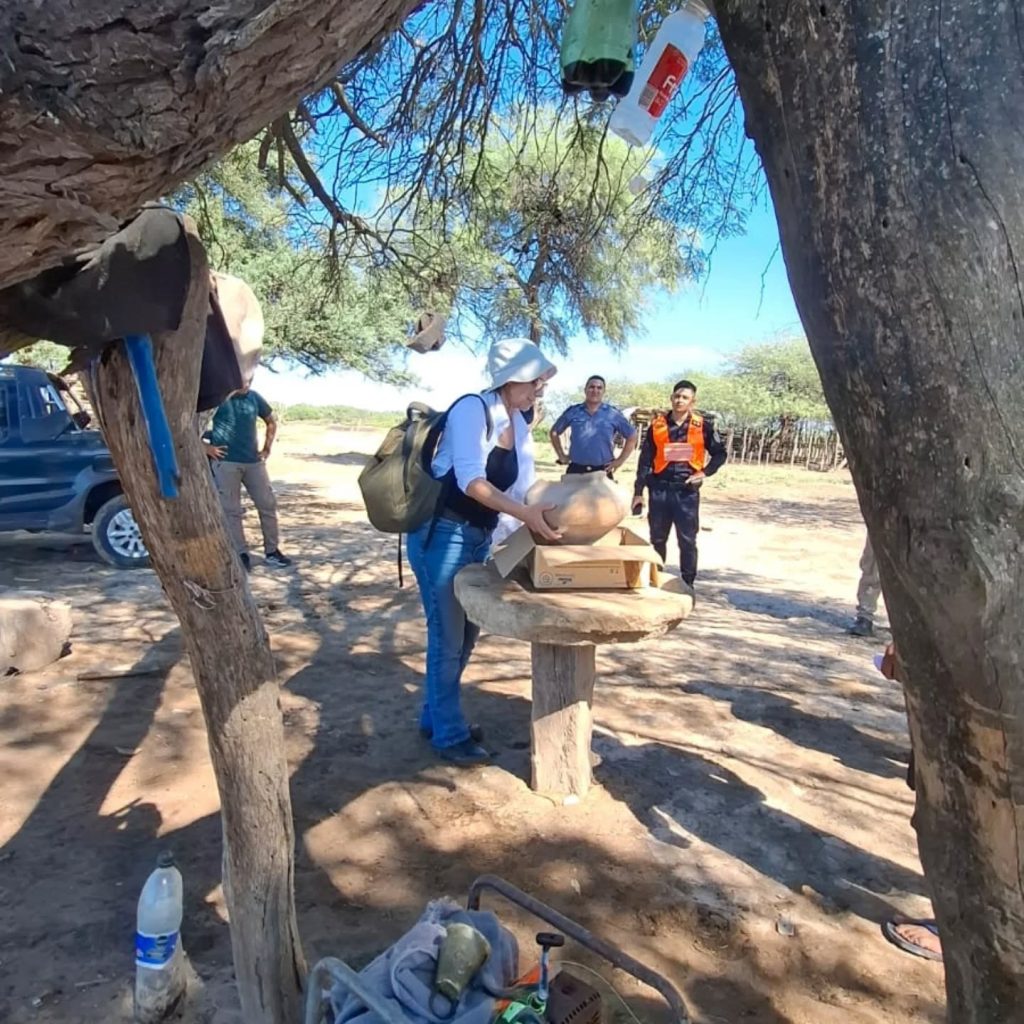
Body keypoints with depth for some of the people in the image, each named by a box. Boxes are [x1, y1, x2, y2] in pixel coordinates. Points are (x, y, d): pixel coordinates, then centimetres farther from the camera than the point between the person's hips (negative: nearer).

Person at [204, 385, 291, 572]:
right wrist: (205, 447, -10)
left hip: (253, 461, 4)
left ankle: (272, 551, 16)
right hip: (225, 462, -4)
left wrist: (267, 448, 13)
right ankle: (241, 554, 8)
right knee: (231, 510, 0)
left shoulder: (254, 397, 8)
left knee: (268, 504, 5)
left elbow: (271, 421, 22)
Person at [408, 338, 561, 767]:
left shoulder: (521, 427, 8)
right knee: (448, 636, 2)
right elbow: (470, 480, -27)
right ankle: (449, 735, 19)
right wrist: (525, 513, -35)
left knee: (465, 634, 17)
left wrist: (546, 515, -14)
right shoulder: (472, 409, -16)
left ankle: (436, 718, 35)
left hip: (479, 538, 8)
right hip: (440, 534, -8)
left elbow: (523, 488, 3)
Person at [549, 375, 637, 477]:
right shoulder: (573, 412, 5)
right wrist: (561, 456, 9)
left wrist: (620, 460, 3)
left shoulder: (613, 414, 2)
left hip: (603, 471, -1)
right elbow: (554, 432, 17)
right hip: (576, 470, 1)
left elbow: (632, 435, 9)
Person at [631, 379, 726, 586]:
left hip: (687, 491, -1)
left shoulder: (702, 426, 1)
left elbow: (720, 454, 10)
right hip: (659, 489, 1)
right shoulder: (657, 424, 3)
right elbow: (645, 459, 5)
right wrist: (639, 491, 2)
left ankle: (687, 584, 13)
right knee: (657, 539, 10)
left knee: (687, 540, 3)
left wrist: (705, 472, -7)